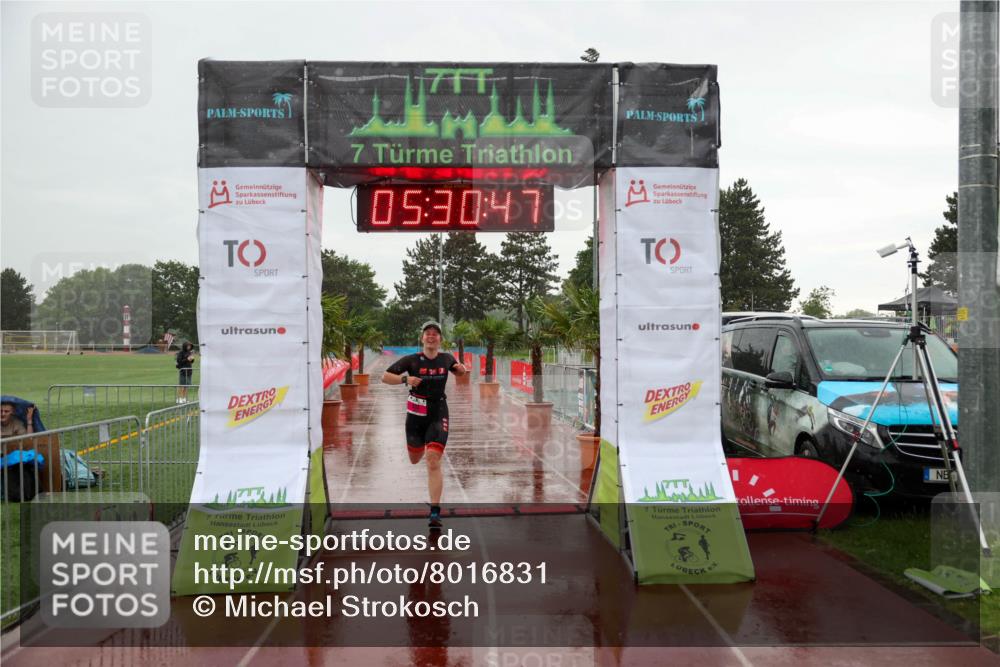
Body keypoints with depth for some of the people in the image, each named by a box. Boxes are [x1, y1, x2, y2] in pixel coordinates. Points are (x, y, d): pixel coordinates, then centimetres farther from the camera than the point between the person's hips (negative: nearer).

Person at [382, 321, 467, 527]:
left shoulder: (446, 359, 1)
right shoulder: (412, 360, -6)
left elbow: (459, 372, 23)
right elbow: (385, 377, -5)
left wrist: (461, 369, -1)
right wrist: (405, 379, -21)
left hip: (438, 415, -1)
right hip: (416, 416, 1)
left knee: (433, 462, -14)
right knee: (415, 460, 19)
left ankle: (435, 512, -12)